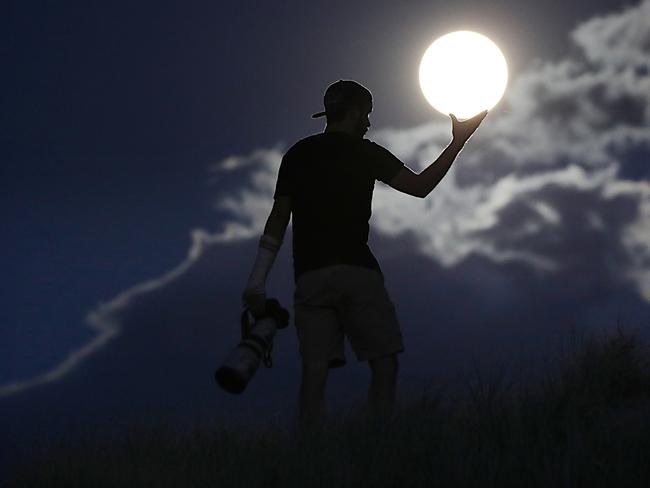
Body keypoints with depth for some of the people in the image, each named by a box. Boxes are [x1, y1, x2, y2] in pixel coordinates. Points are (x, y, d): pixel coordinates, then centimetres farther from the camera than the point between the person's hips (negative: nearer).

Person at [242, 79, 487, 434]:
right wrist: (458, 142, 14)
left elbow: (278, 221, 12)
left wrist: (257, 285, 10)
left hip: (308, 275, 4)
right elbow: (420, 186, 5)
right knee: (384, 360, -1)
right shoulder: (364, 152, 5)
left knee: (315, 370, -2)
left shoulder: (296, 155, 17)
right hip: (355, 271, -4)